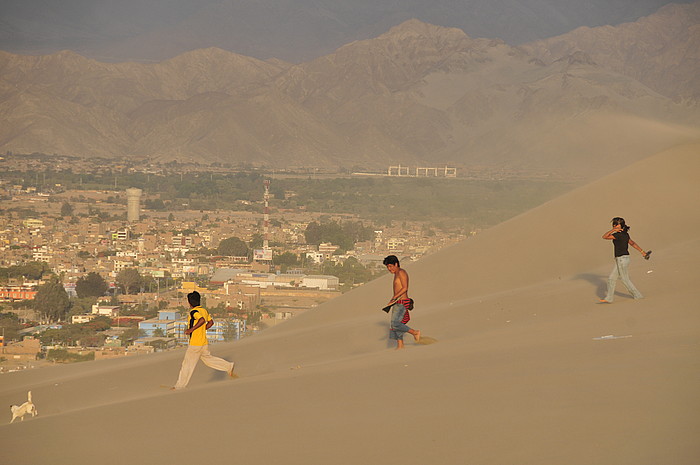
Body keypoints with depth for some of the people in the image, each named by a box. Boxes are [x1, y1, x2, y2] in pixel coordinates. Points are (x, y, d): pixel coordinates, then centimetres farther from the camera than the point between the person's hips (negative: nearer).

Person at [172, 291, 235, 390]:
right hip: (204, 343, 8)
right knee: (208, 359, 20)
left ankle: (180, 385, 7)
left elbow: (202, 320, -34)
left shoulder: (194, 311, -18)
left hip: (195, 343, -8)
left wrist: (191, 330, -28)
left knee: (188, 364, 0)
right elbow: (211, 322, 16)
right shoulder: (204, 310, 8)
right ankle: (229, 366, 14)